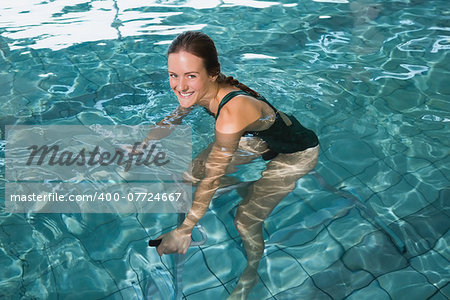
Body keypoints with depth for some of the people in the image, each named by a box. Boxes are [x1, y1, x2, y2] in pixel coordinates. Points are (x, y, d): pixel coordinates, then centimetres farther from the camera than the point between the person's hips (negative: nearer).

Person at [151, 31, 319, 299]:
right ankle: (245, 187, 31)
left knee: (246, 222, -10)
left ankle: (251, 273, 20)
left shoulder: (231, 114, -41)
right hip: (258, 140, 8)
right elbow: (175, 118, 2)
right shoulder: (201, 90, -18)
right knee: (193, 172, 6)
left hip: (296, 154, -7)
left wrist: (184, 231, -25)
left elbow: (212, 178, -34)